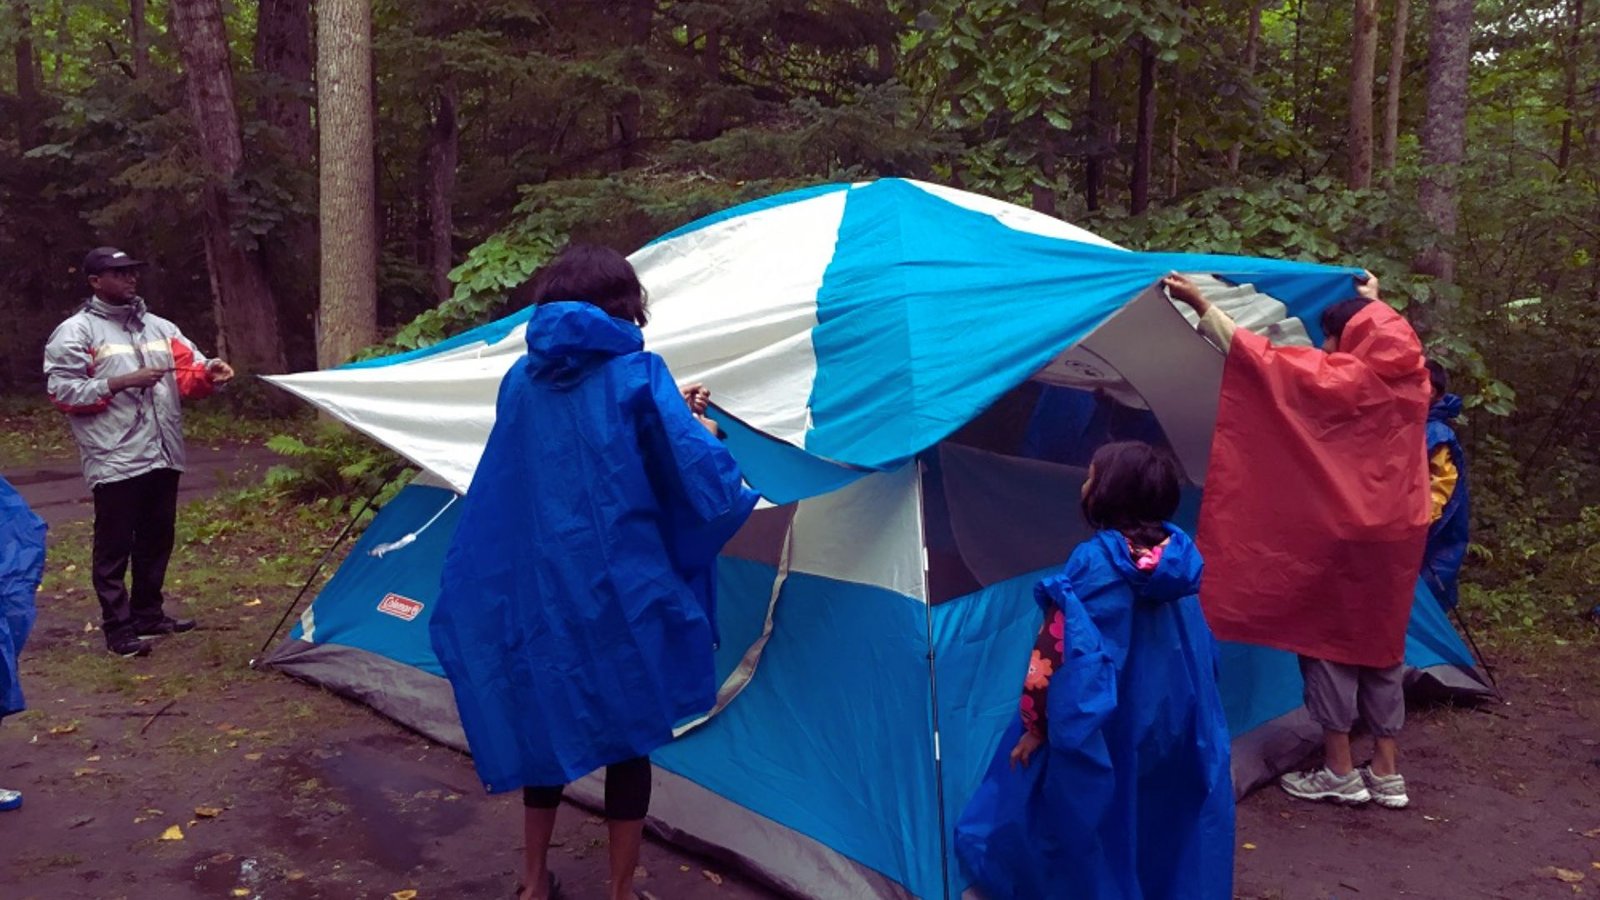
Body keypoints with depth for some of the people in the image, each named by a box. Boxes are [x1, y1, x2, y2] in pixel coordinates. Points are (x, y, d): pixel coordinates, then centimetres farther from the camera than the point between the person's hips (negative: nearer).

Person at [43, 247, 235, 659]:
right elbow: (63, 392, -9)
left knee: (157, 540, 16)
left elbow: (187, 373, 12)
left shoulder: (159, 327, 16)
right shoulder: (75, 332, -3)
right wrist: (122, 383, -17)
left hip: (162, 456, 7)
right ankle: (118, 628, 5)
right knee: (114, 547, -1)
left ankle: (148, 614, 29)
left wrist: (208, 373, -11)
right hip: (115, 461, -7)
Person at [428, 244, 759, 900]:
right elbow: (706, 487, -12)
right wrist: (700, 428, 9)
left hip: (534, 590, 6)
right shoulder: (637, 375, -9)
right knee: (628, 735, 10)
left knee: (546, 723, 21)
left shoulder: (521, 380, 8)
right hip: (621, 593, -5)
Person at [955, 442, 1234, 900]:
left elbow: (1058, 653, -17)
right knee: (1168, 827, 18)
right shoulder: (1180, 556, -1)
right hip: (1176, 727, 6)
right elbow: (1201, 648, 8)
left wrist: (1034, 725, -8)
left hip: (1101, 732, -5)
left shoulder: (1093, 561, -18)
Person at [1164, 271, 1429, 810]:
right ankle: (1387, 773, 20)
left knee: (1324, 638, 5)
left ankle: (1339, 773, 10)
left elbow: (1262, 360, -16)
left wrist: (1200, 305, -13)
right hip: (1398, 533, 7)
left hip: (1340, 534, -7)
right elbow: (1380, 343, 30)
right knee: (1380, 643, 14)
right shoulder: (1410, 378, 6)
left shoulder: (1337, 378, -14)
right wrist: (1373, 306, 45)